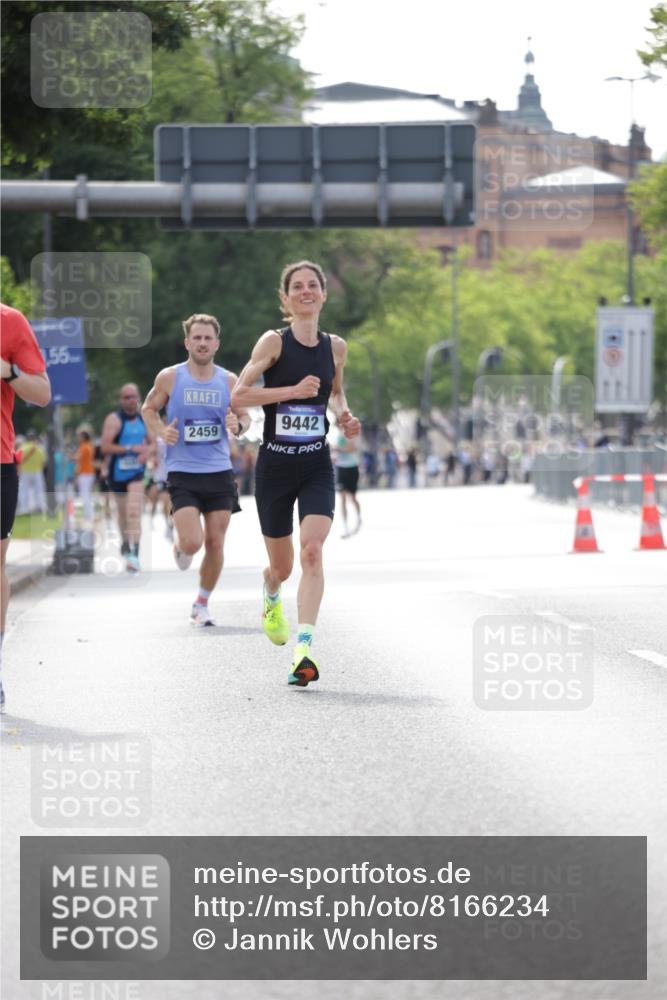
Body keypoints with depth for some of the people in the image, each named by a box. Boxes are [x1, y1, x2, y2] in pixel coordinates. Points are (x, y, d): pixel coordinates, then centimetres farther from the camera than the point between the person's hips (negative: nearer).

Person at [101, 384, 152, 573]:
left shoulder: (144, 419, 7)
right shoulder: (114, 419, -10)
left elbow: (151, 443, 20)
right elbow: (105, 447, -18)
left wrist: (147, 452, -4)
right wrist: (131, 449, -23)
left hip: (136, 473, 1)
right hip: (118, 472, -1)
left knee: (134, 513, -15)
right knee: (122, 513, 13)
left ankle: (133, 553, -23)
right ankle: (125, 542, 40)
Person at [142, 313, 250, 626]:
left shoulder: (229, 381, 4)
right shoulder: (170, 378, -2)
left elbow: (244, 415, 15)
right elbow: (149, 408, 12)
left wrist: (238, 426, -9)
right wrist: (161, 431, -8)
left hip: (219, 473, 3)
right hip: (182, 474, -3)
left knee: (215, 544, 2)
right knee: (192, 542, -15)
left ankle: (201, 604, 19)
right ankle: (180, 547, 23)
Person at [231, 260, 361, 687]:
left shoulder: (335, 347, 5)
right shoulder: (274, 342, -7)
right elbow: (238, 395, -14)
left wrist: (344, 415, 5)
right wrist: (292, 390, -22)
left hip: (317, 467, 2)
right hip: (275, 465, -1)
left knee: (312, 551, -20)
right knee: (282, 565, 10)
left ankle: (304, 648, -25)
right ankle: (272, 596, 49)